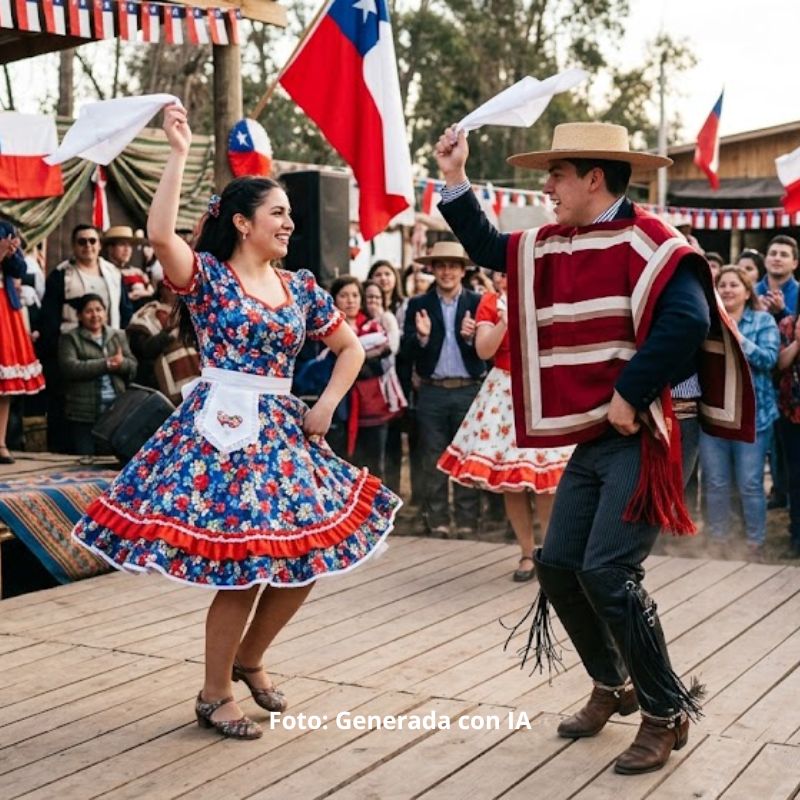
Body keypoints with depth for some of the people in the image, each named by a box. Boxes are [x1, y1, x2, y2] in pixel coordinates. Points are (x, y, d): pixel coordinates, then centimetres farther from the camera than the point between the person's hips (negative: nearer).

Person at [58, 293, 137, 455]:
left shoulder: (118, 335, 16)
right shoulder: (70, 338, 3)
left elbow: (133, 367, 9)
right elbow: (69, 367, -13)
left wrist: (121, 363, -15)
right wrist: (106, 364, -15)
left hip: (116, 408, 4)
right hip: (84, 411, -3)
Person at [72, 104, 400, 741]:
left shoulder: (300, 286, 10)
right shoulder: (206, 275, -4)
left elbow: (351, 347, 19)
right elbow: (160, 233, -25)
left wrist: (326, 405, 6)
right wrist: (179, 153, -22)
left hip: (280, 433, 6)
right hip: (222, 431, -6)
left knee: (304, 558, 6)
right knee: (242, 569, -5)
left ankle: (249, 658, 31)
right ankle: (214, 696, 15)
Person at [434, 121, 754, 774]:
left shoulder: (647, 243, -15)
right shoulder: (550, 247, 11)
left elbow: (687, 321, -29)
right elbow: (487, 248, 26)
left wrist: (629, 396, -25)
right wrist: (455, 179, 16)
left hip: (649, 436, -9)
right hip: (594, 438, 9)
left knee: (607, 572, -14)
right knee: (558, 564, 8)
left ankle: (667, 713, 5)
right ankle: (614, 685, 29)